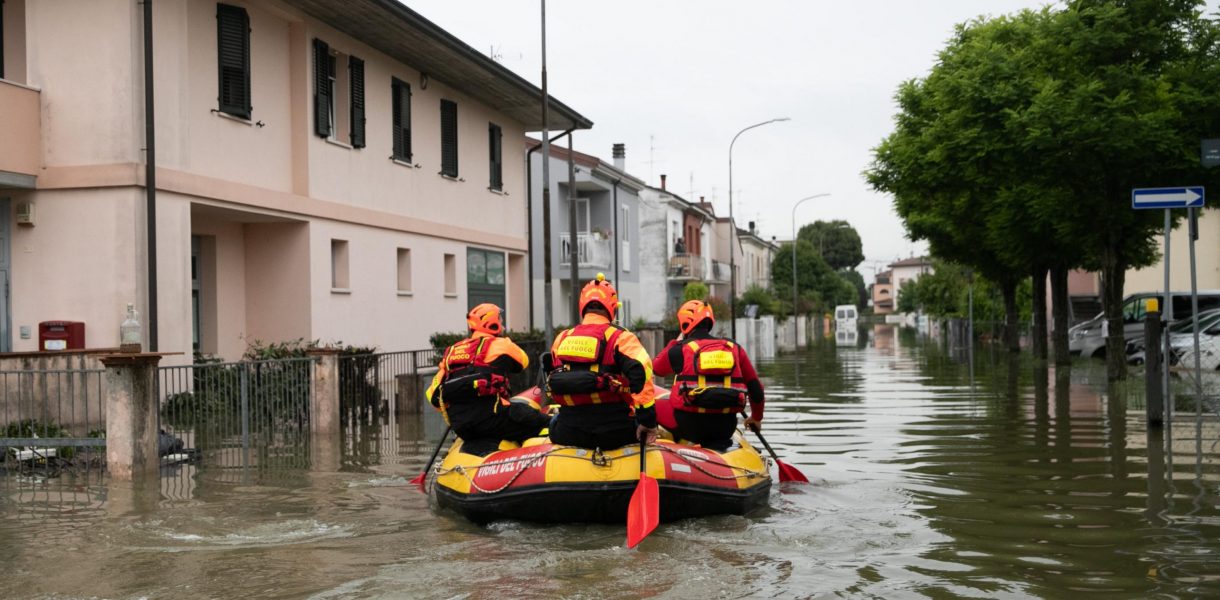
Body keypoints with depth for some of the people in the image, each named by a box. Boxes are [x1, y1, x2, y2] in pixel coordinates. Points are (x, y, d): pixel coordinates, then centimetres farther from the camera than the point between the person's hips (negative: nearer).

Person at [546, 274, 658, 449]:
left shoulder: (562, 338, 12)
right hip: (614, 431, -3)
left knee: (554, 423, 37)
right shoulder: (620, 337, -3)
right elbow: (641, 372, -18)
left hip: (567, 434, 4)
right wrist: (648, 419, -14)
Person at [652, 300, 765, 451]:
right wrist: (757, 418, 28)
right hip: (725, 429, 3)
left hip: (690, 425, -2)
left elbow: (657, 368, 20)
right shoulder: (734, 348, 9)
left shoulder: (680, 349, 0)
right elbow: (755, 386, 13)